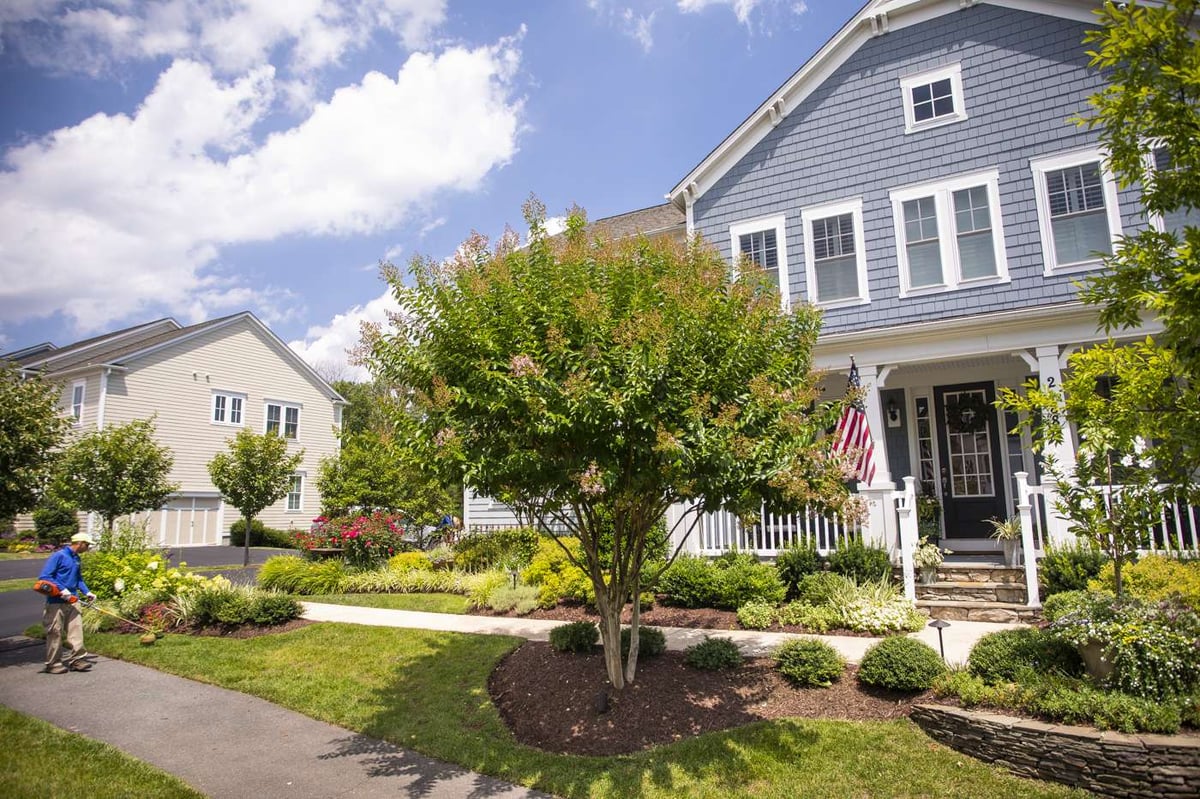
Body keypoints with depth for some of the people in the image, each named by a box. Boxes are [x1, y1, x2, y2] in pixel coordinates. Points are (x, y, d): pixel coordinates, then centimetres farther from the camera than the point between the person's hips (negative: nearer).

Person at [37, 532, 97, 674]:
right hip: (56, 602, -7)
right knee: (55, 632, 2)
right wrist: (62, 589, -21)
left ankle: (77, 658, 10)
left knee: (76, 629, 4)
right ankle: (52, 663, 13)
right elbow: (44, 576, -16)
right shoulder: (59, 555, -12)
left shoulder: (76, 558, 12)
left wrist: (86, 592, 7)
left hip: (72, 601, 7)